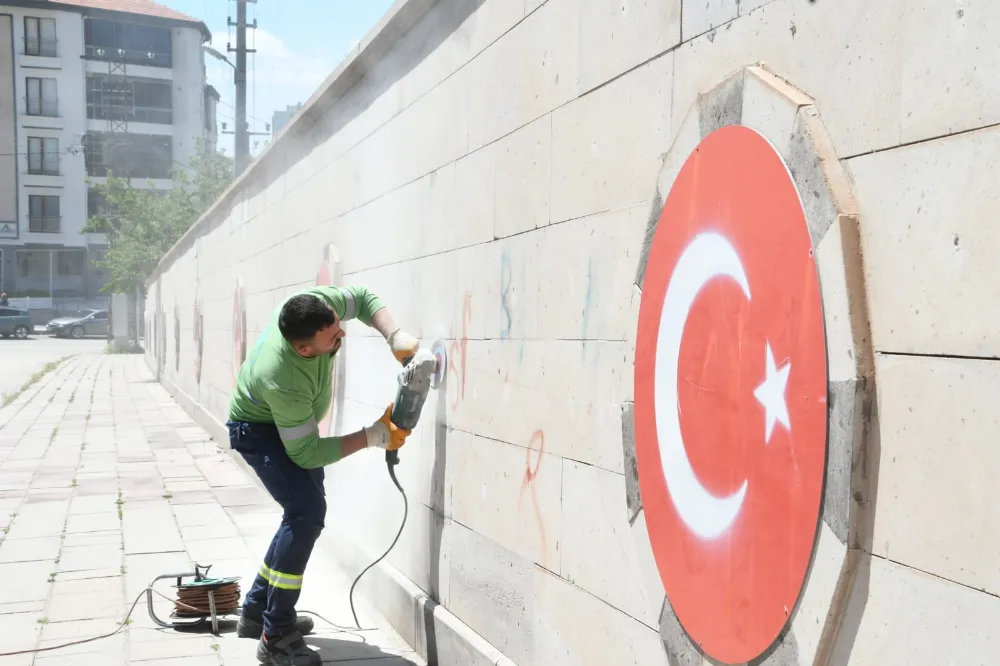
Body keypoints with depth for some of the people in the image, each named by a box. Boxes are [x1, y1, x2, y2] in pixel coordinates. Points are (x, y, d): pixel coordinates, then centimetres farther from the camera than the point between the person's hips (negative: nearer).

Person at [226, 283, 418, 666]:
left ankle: (256, 612, 23)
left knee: (304, 512, 11)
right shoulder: (284, 382, -43)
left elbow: (363, 298, -10)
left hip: (290, 422, 8)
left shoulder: (313, 306, -29)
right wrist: (374, 437, -29)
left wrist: (396, 337, -28)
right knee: (307, 511, -23)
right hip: (259, 430, -8)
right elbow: (306, 454, -30)